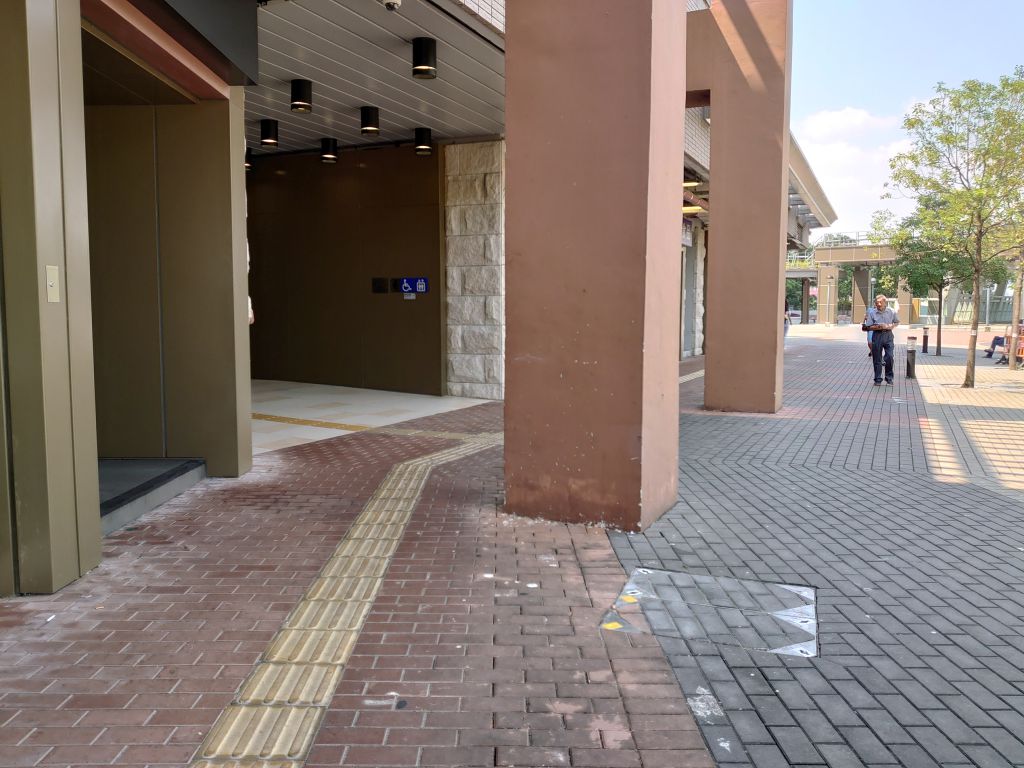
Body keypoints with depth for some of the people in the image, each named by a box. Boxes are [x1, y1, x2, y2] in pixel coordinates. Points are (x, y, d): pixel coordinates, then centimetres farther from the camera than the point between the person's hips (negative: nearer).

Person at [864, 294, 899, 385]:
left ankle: (889, 379, 8)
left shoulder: (891, 311, 0)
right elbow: (869, 327, -2)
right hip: (877, 336, 0)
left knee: (889, 357, -6)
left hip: (888, 334, 0)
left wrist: (892, 326, -7)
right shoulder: (872, 312, -3)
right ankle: (878, 380, 12)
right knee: (877, 359, 2)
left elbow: (897, 322, 14)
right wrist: (878, 327, -18)